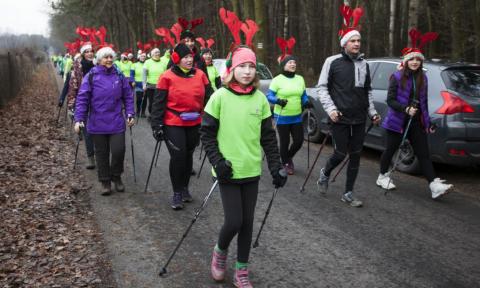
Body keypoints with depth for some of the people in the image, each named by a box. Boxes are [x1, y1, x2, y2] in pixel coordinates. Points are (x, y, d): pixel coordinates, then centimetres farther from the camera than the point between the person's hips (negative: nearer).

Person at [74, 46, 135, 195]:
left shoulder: (119, 76, 4)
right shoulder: (91, 76, -3)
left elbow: (128, 97, 9)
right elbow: (82, 99, -4)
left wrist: (130, 114, 2)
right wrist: (79, 119, -9)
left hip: (116, 123, 1)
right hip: (98, 124, -1)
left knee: (119, 150, -7)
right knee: (101, 153, 8)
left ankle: (116, 177, 19)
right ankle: (105, 182, 24)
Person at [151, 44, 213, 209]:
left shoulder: (200, 75, 2)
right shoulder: (167, 77, -8)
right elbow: (158, 103, -6)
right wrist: (156, 125, -8)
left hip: (194, 124, 4)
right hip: (173, 124, -4)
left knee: (188, 155, 15)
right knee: (178, 156, -10)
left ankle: (184, 188, 32)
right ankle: (177, 193, 6)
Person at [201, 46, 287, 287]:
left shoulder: (260, 99, 2)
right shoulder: (220, 97, -7)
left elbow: (268, 136, 7)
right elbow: (207, 132, -3)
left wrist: (276, 166, 2)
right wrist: (217, 161, -13)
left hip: (252, 170, 3)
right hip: (228, 170, -3)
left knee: (247, 222, 8)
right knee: (234, 221, -6)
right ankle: (220, 252, 27)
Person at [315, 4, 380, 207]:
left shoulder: (364, 64, 11)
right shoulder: (333, 62, -4)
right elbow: (322, 87, -3)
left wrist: (372, 112, 14)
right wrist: (330, 108, -14)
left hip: (359, 120, 5)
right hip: (340, 119, -5)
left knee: (355, 156, 5)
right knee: (341, 153, -4)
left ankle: (348, 194, 16)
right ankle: (325, 173, 29)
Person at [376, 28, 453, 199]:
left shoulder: (423, 79, 8)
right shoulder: (397, 77, -7)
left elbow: (424, 102, 15)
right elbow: (390, 100, -12)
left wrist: (428, 122, 15)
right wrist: (406, 109, -26)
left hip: (417, 122, 4)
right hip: (398, 121, -4)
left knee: (423, 153, -2)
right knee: (391, 150, 10)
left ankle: (435, 186, -9)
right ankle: (383, 177, 30)